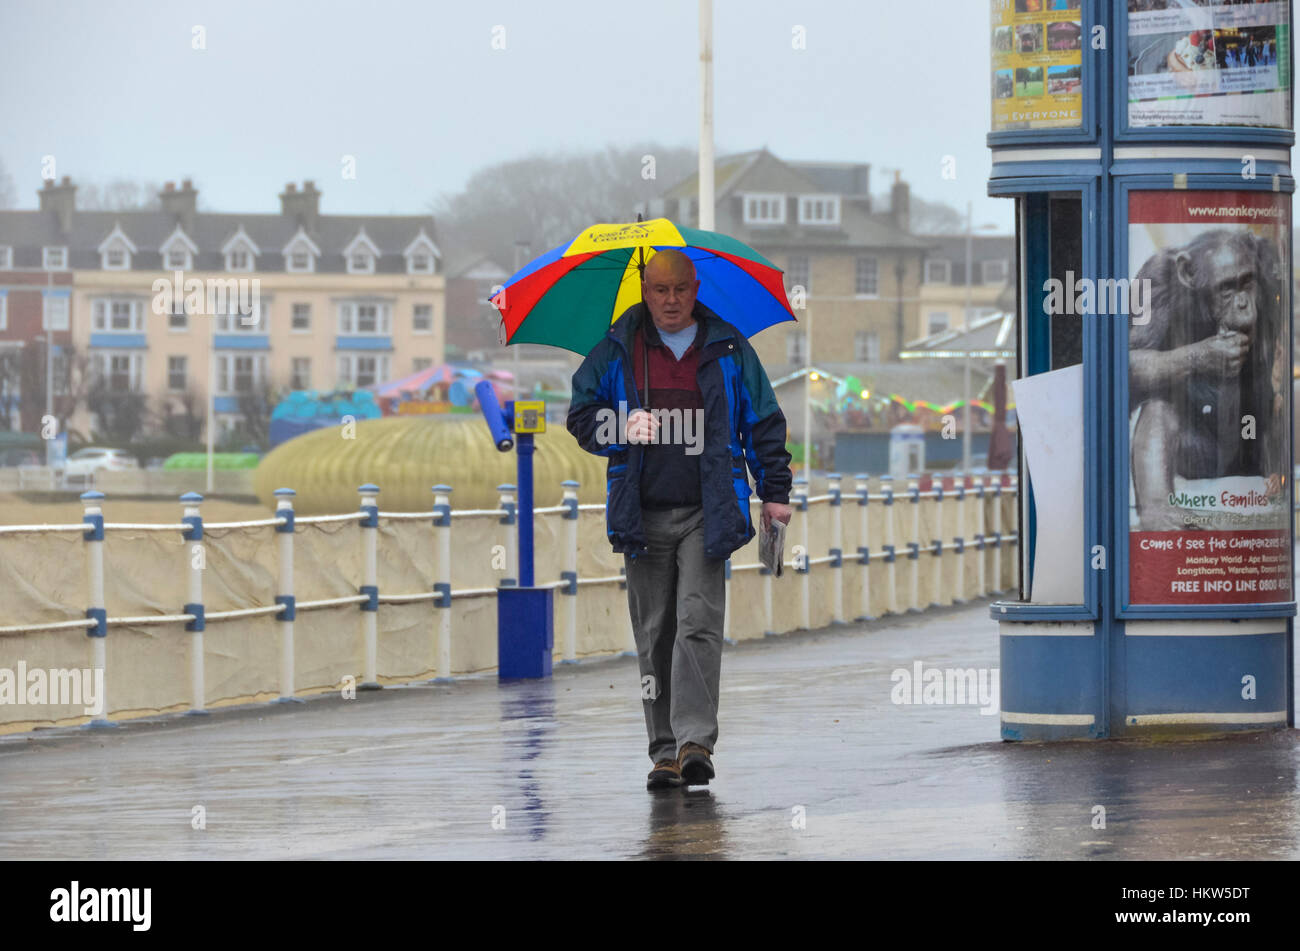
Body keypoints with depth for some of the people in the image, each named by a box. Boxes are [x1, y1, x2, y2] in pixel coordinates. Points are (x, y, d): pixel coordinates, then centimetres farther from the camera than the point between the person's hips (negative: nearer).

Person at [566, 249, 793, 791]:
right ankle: (664, 752, 6)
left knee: (698, 623, -13)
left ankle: (695, 741, -17)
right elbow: (581, 416, 13)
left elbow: (764, 422, 14)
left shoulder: (728, 350, 9)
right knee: (653, 633, 2)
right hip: (642, 515, 2)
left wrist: (775, 492, 10)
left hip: (706, 514, -1)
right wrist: (619, 429, -8)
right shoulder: (616, 351, 10)